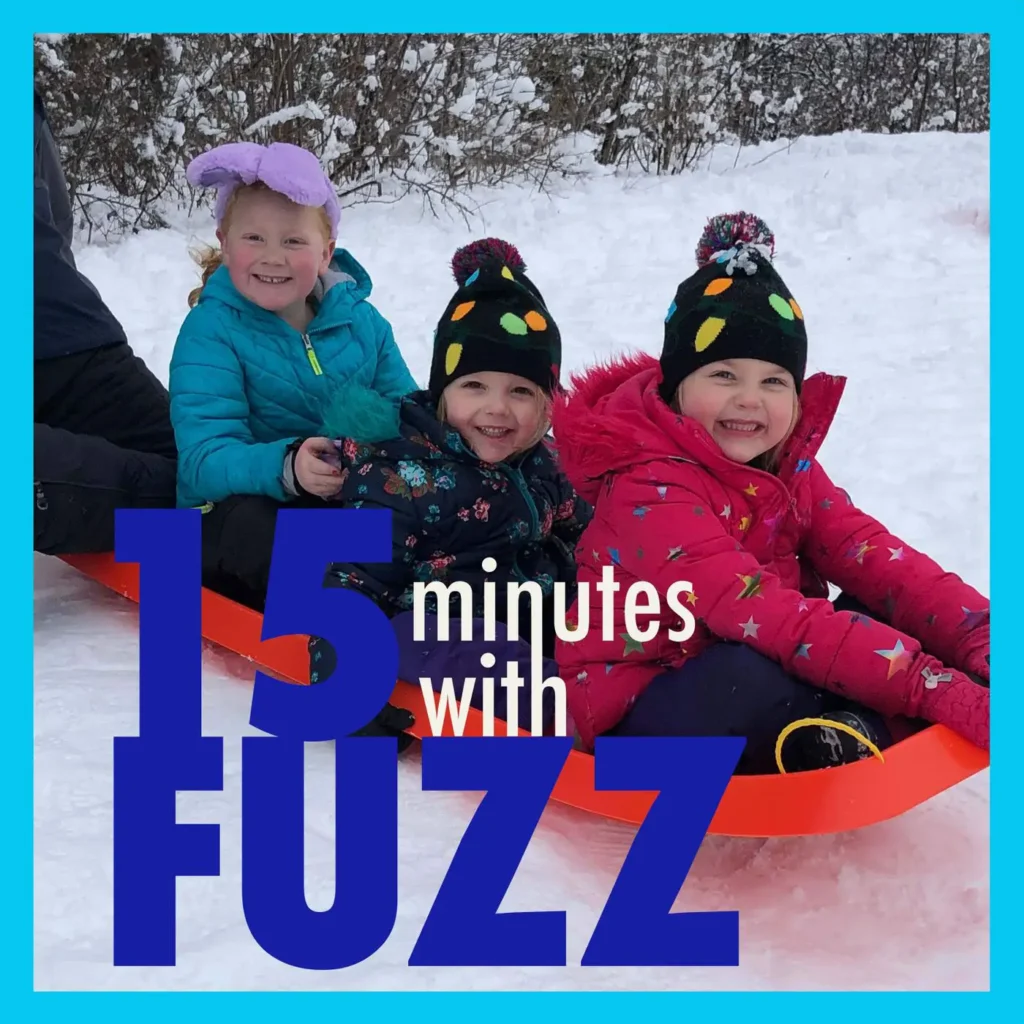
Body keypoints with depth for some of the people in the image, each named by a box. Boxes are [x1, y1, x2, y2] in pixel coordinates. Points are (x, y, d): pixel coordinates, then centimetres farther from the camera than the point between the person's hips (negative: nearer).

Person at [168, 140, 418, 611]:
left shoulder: (361, 321, 6)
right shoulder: (211, 331, -8)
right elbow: (205, 460, -19)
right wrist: (285, 468, -40)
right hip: (240, 505, -4)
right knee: (257, 528, -39)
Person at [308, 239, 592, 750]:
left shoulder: (535, 463, 10)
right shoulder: (406, 476, -14)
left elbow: (578, 533, 27)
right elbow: (353, 580, -16)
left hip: (541, 622, 9)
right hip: (439, 630, -9)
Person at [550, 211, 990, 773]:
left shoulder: (787, 464, 2)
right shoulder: (647, 490, -24)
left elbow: (878, 561, -10)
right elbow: (764, 616, -34)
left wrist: (977, 638, -28)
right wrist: (933, 688, -39)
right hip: (636, 713, -8)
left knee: (889, 619, -7)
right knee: (748, 679, -38)